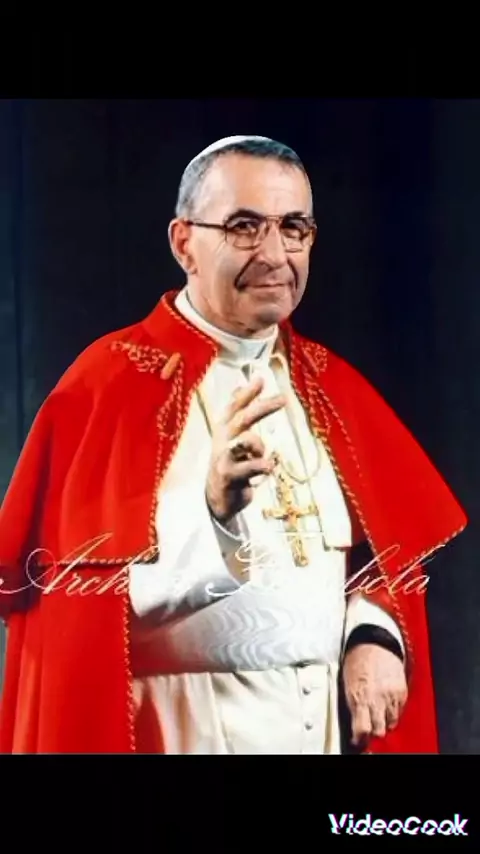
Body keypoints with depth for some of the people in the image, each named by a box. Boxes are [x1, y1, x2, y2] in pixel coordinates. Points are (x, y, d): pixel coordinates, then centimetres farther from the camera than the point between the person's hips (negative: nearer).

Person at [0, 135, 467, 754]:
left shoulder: (332, 386, 9)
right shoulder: (112, 382, -9)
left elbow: (385, 545, 12)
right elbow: (72, 581, -15)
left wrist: (376, 638, -7)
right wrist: (209, 509, -29)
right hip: (186, 726, -5)